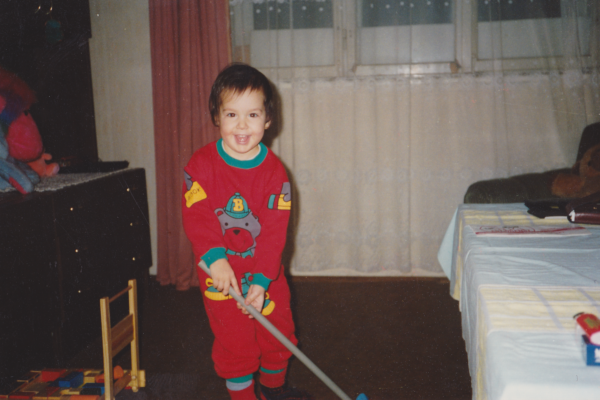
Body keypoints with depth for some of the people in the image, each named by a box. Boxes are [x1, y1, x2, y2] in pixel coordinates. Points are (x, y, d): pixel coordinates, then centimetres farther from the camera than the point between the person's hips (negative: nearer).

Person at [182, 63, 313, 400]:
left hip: (266, 274, 3)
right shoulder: (202, 164, -13)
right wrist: (215, 258, -29)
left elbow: (275, 230, -12)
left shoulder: (274, 171, -10)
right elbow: (196, 216, -15)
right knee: (235, 343, 6)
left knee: (279, 333, 16)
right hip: (222, 274, -2)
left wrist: (261, 280, -18)